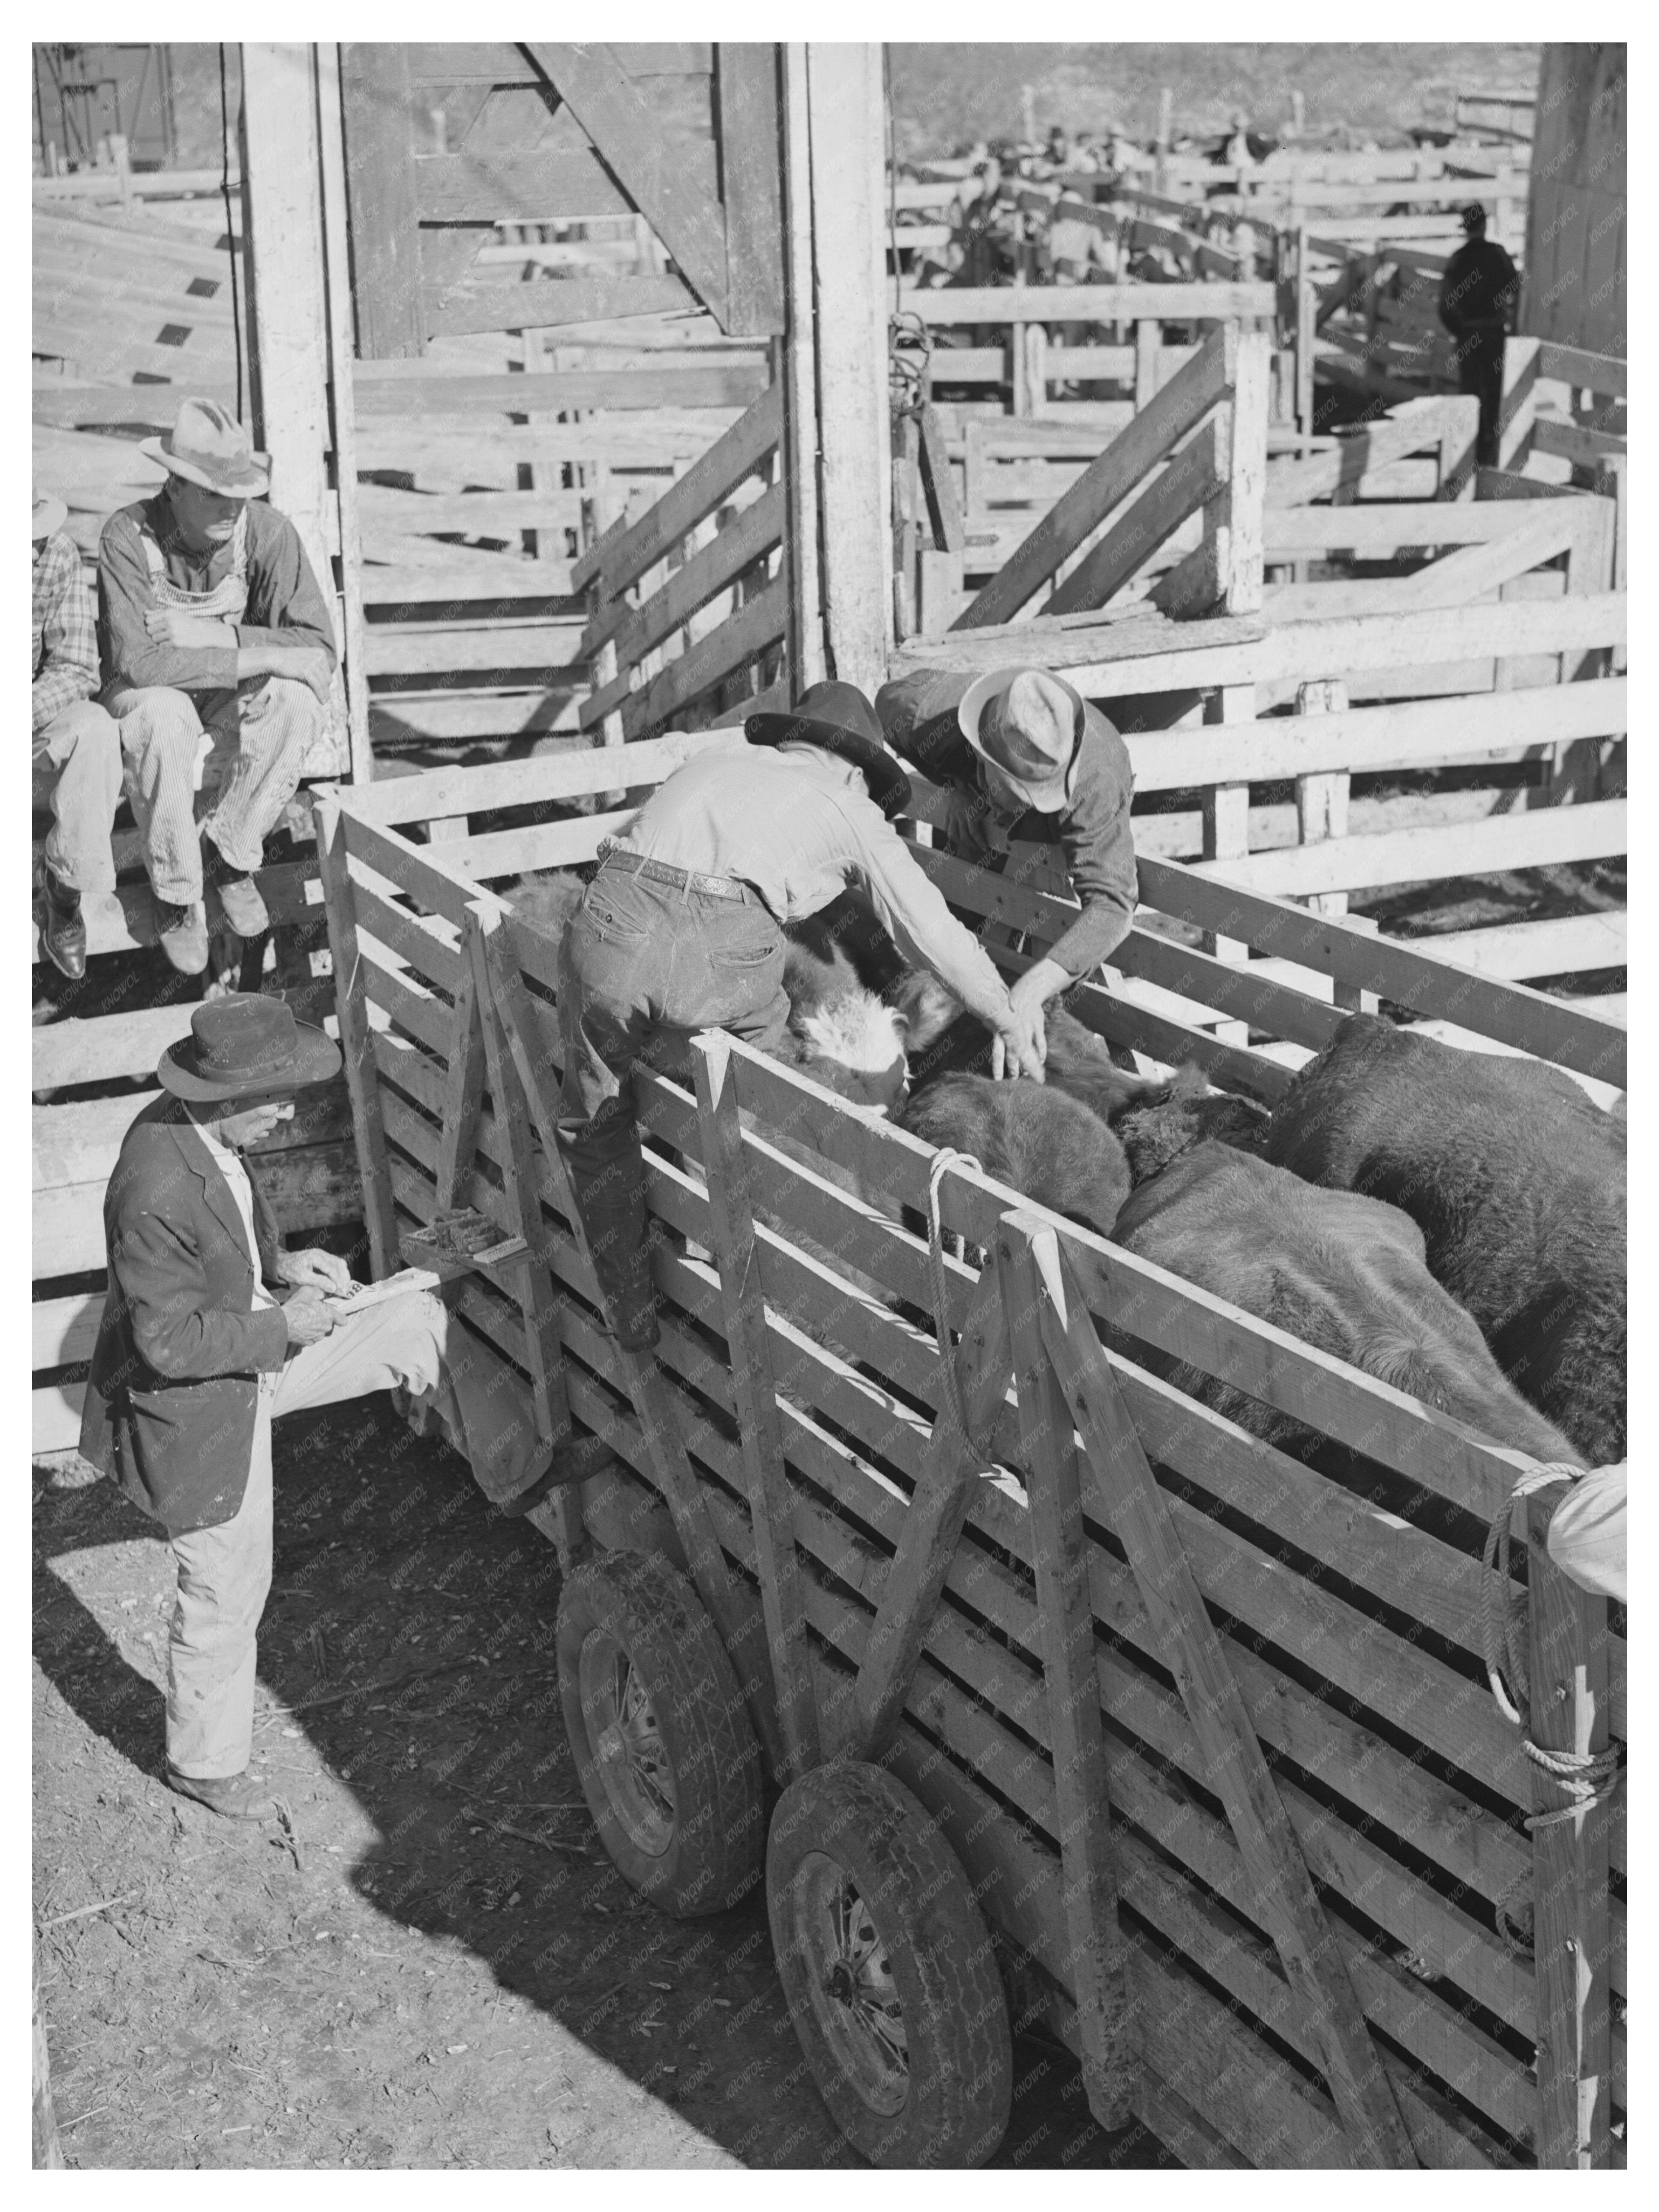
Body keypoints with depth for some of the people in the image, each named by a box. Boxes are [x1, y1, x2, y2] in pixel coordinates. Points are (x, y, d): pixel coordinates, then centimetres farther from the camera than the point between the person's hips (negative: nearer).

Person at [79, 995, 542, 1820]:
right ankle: (205, 1761, 35)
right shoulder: (159, 1195, -37)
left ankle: (522, 1462, 27)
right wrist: (283, 1328, -21)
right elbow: (170, 1341, -31)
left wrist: (279, 1263, -4)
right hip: (199, 1409, -8)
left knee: (419, 1322, 7)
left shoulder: (190, 1129, -9)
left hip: (254, 1349, 8)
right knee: (227, 1592, 10)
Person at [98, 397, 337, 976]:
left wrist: (215, 634, -29)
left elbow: (318, 648, -20)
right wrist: (265, 656, -36)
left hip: (231, 689, 3)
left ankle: (228, 854, -10)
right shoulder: (129, 536, -23)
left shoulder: (268, 532, -16)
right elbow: (140, 661, -34)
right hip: (146, 690, -2)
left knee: (299, 702, -29)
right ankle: (176, 894, -17)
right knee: (165, 722, -38)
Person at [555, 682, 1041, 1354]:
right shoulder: (851, 810, 24)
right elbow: (935, 934, 27)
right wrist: (1013, 1025, 41)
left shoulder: (712, 764, 33)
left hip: (612, 920, 3)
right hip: (720, 951, -3)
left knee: (594, 1123, 25)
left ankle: (630, 1315, 30)